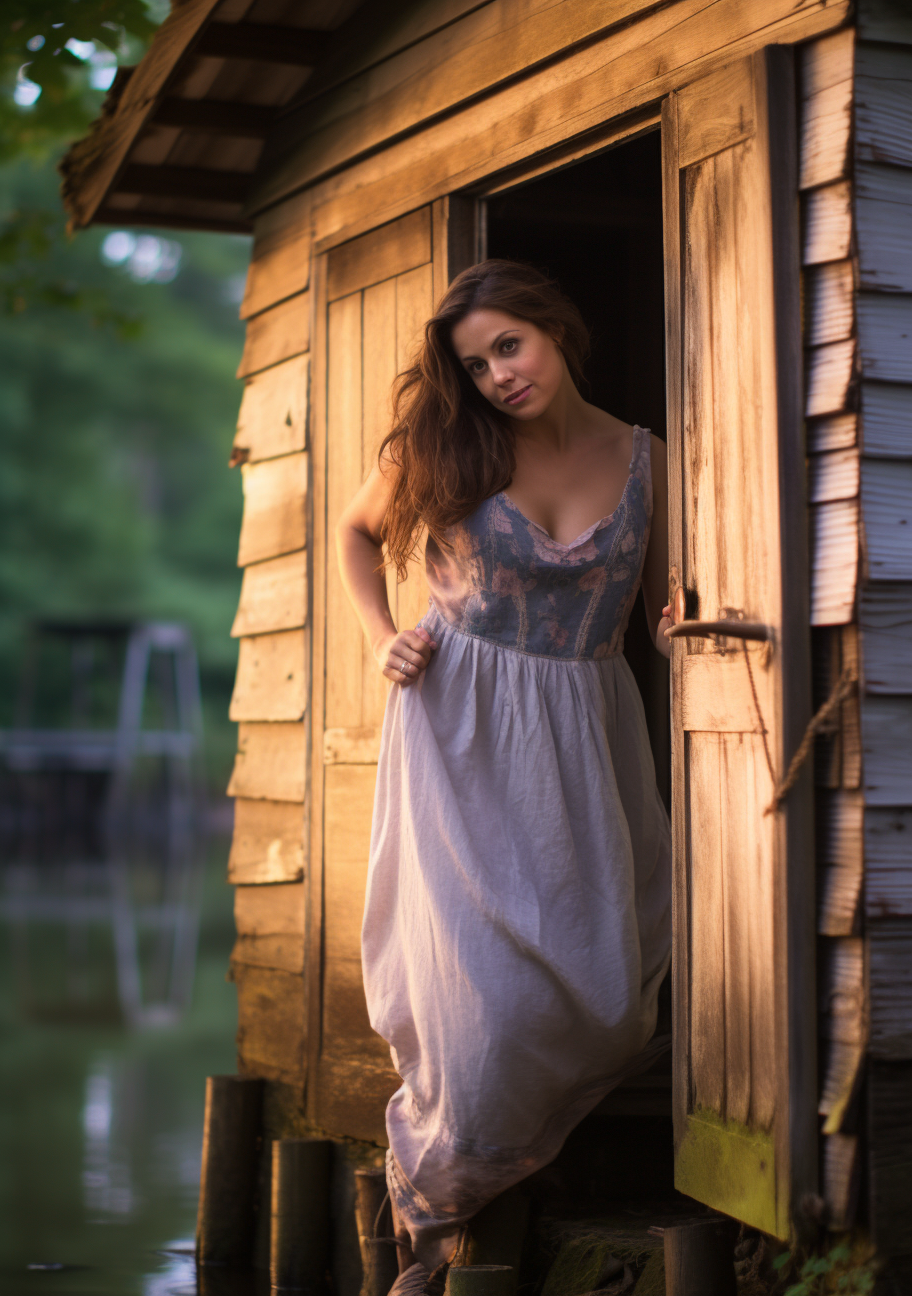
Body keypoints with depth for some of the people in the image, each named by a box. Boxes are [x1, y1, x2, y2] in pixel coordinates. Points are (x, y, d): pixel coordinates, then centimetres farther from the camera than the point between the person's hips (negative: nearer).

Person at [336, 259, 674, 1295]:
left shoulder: (641, 457, 2)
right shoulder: (452, 448, -1)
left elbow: (662, 606, 10)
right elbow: (357, 529, 16)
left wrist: (679, 631, -13)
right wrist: (383, 638, 2)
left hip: (585, 732, 2)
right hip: (461, 725, -2)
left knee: (600, 972, 0)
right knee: (479, 975, -8)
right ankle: (432, 1210, 9)